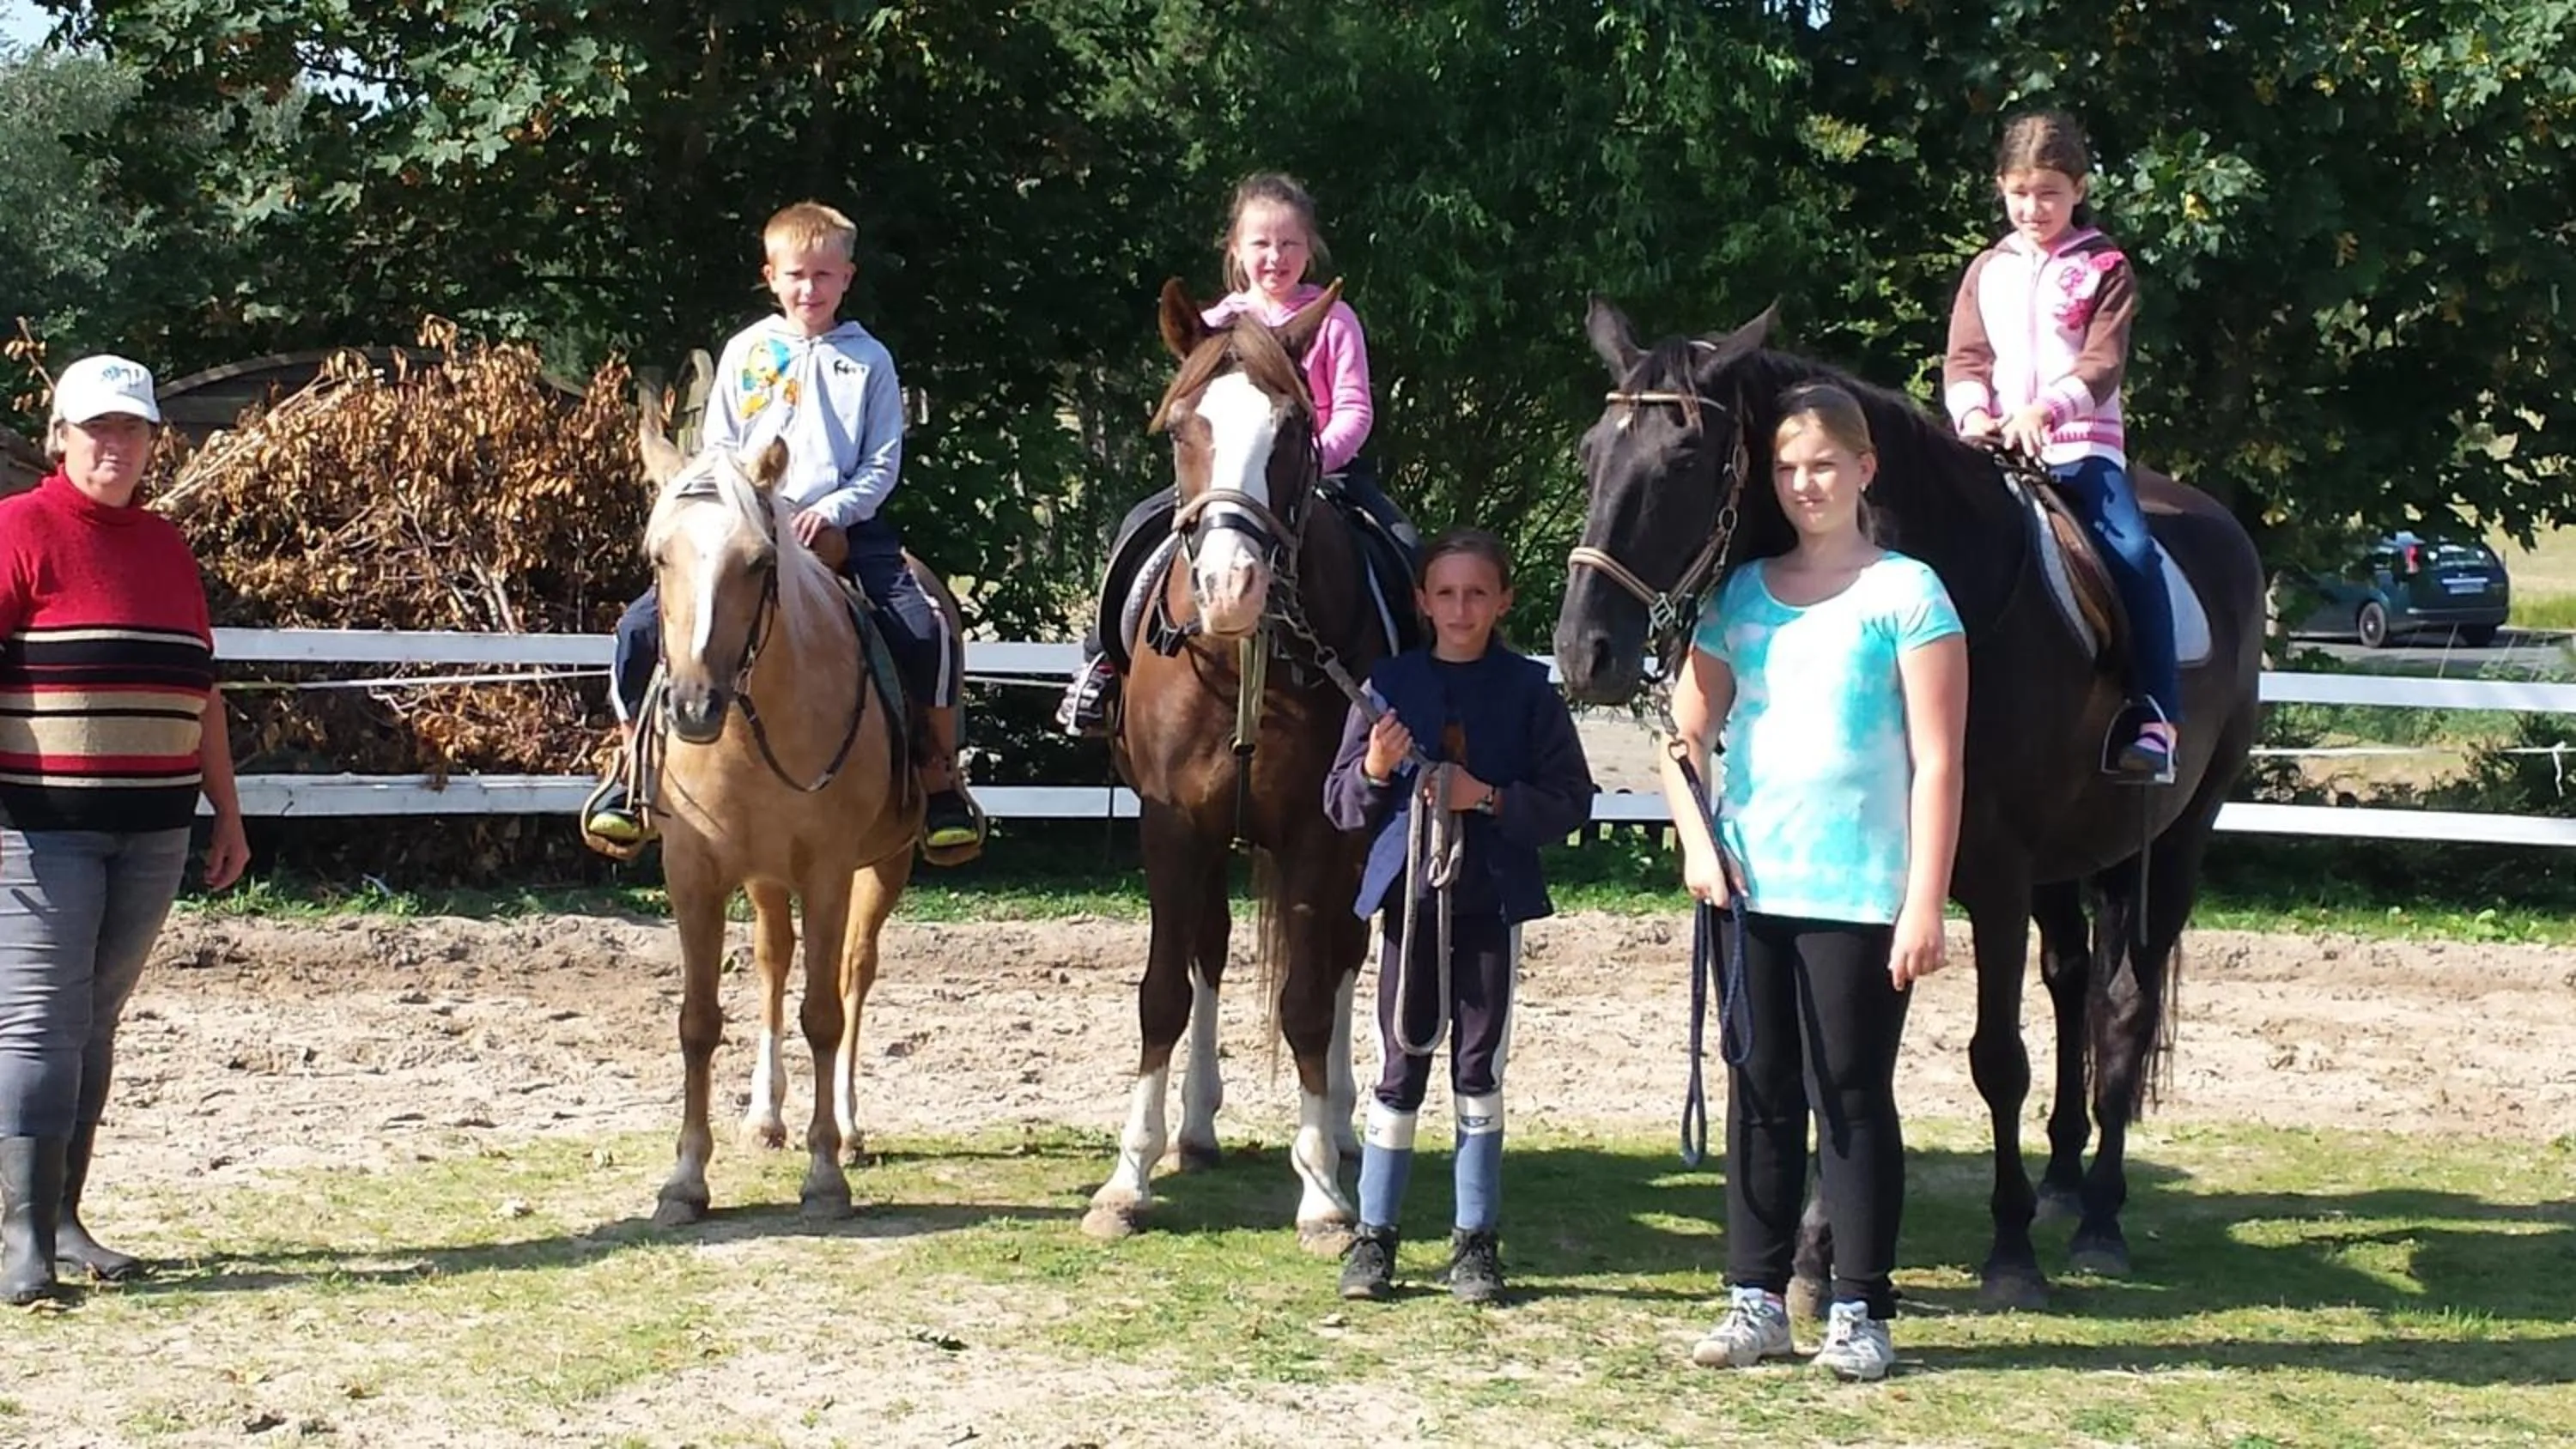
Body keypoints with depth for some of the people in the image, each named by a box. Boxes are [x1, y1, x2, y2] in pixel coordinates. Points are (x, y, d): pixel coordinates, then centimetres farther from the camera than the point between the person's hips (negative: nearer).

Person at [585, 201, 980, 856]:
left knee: (924, 630, -24)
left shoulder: (869, 360, 7)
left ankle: (941, 778, -7)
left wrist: (833, 512, -13)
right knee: (642, 625, -15)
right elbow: (717, 451, 12)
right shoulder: (745, 352, 11)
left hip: (846, 524, -1)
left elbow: (883, 465, 4)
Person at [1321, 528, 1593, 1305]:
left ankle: (1475, 1241, 14)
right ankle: (1373, 1236, 13)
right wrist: (1375, 770, -16)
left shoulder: (1527, 689, -1)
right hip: (1409, 892, 1)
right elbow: (1342, 804, 5)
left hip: (1491, 899, 0)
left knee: (1478, 1069, 6)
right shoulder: (1391, 684, 2)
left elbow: (1571, 802, -3)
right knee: (1400, 1069, 5)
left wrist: (1490, 799, -17)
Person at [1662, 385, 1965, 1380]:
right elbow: (1684, 736, 13)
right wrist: (1696, 840, -4)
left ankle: (1860, 1311, 8)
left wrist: (1924, 905, -14)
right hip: (1752, 886, 5)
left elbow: (1937, 762, -8)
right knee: (1760, 1095, 10)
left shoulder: (1906, 593, -4)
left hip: (1860, 894, -5)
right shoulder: (1741, 595, 9)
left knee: (1852, 1096, 0)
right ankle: (1756, 1299, 18)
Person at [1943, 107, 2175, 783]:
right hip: (1995, 445, 3)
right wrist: (1973, 411, -14)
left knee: (2132, 553, -24)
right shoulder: (1987, 271, 17)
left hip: (2082, 444, -3)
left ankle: (2153, 720, -25)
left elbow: (2103, 364, -5)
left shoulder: (2104, 269, 6)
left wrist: (2047, 408, -23)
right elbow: (1964, 359, 9)